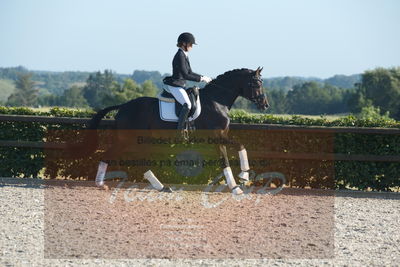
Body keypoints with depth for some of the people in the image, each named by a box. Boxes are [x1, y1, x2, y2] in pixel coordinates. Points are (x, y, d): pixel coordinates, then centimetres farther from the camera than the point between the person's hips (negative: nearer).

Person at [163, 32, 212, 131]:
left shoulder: (184, 55, 13)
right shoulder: (180, 56, -18)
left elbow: (190, 73, 21)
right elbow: (185, 75, -23)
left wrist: (203, 77, 10)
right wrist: (201, 79, -18)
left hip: (181, 86, 11)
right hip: (175, 86, -11)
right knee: (187, 105, -26)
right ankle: (180, 130, -28)